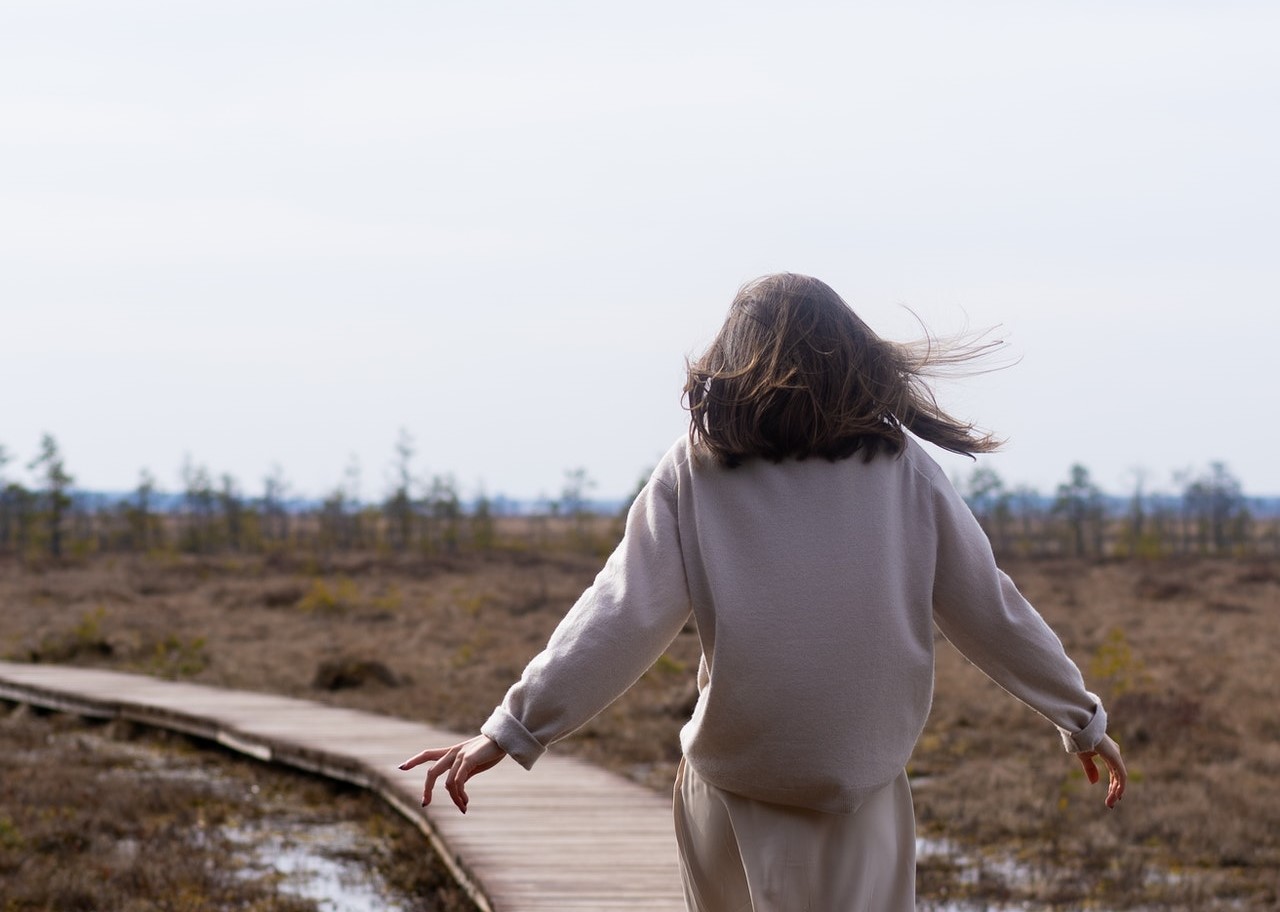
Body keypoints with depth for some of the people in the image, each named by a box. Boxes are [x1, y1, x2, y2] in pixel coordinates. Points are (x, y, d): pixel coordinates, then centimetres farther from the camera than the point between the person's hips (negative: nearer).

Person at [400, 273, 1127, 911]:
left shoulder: (696, 471, -2)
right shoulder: (903, 470, 0)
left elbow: (622, 616, -8)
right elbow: (989, 610, 6)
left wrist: (514, 729, -5)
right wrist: (1081, 717, 18)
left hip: (731, 790, 1)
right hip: (857, 788, -1)